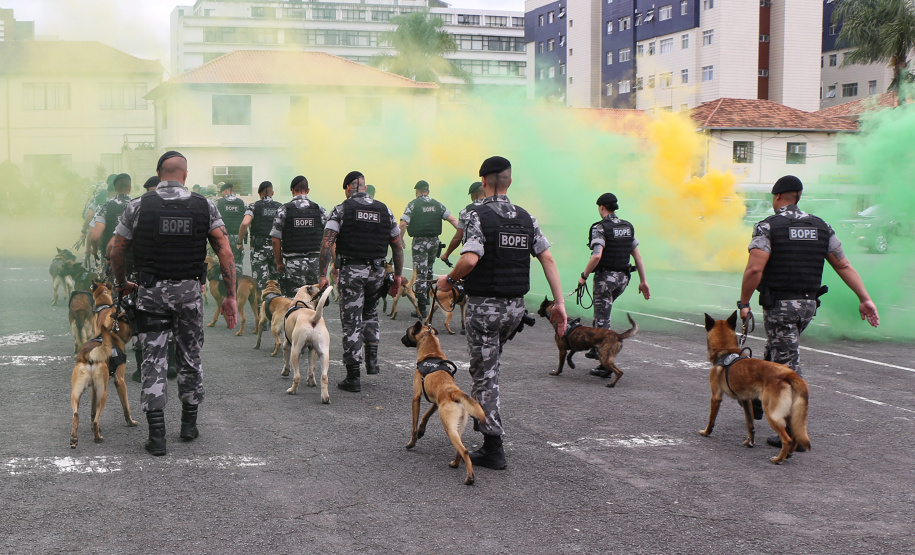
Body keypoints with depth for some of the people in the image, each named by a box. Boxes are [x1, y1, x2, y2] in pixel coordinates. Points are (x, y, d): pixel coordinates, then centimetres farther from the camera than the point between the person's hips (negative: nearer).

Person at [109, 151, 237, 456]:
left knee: (153, 360, 2)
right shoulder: (205, 206, -1)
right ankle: (189, 424, 26)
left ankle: (157, 434, -1)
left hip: (151, 292, -1)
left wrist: (122, 283, 20)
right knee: (191, 357, 16)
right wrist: (230, 296, -2)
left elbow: (116, 251, 3)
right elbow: (225, 252, -6)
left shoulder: (138, 206, -3)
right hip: (189, 291, 1)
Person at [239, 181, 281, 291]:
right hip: (276, 248, 3)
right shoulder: (280, 207, 7)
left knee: (260, 282, -1)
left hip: (259, 249, -2)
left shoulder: (254, 206, -1)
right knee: (275, 279, 14)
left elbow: (245, 223, -16)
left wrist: (240, 241, -6)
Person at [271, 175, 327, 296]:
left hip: (293, 264, -2)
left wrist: (279, 263, 7)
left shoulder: (283, 210, -1)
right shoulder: (320, 210, 5)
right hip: (316, 262, 2)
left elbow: (275, 240, -3)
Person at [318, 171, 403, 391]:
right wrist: (398, 275, 17)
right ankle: (372, 360, 18)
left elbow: (327, 243, -12)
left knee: (351, 323, 1)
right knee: (370, 314, 28)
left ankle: (353, 378, 3)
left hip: (351, 271, -4)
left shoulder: (341, 209, -3)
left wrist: (323, 275, -10)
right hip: (376, 271, 4)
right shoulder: (384, 210, 8)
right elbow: (398, 246, 10)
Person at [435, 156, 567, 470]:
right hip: (516, 306, 6)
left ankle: (493, 448, 2)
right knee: (490, 362, 27)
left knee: (485, 372, 1)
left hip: (484, 304, -6)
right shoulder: (525, 218, 6)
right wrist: (559, 303, 2)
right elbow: (548, 259, 1)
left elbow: (470, 259, -26)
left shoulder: (478, 215, -12)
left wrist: (449, 280, -7)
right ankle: (483, 416, 38)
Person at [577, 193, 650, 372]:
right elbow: (637, 255, 8)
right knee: (601, 309, 28)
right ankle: (595, 349, 30)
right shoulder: (628, 227, 9)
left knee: (602, 320, -2)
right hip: (623, 277, 7)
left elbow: (596, 256, -23)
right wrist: (643, 281, 12)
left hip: (605, 277, -7)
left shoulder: (600, 228, -12)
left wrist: (584, 276, -11)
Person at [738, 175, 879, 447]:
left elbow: (754, 269, -20)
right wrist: (865, 299, 7)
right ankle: (758, 402, 42)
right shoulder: (821, 227, 8)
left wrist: (743, 303, -10)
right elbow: (844, 265, 7)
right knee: (775, 352, 26)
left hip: (779, 305, -6)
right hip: (808, 305, 6)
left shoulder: (768, 226, -9)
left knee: (787, 367, -4)